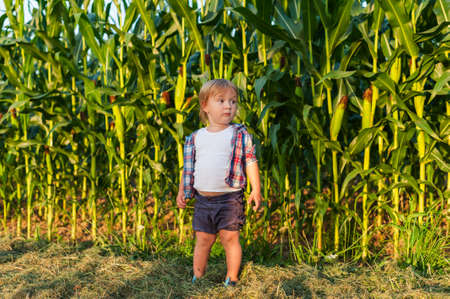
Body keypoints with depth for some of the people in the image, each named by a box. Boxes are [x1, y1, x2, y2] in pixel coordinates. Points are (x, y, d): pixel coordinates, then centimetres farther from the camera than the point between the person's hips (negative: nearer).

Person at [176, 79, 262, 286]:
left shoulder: (240, 134, -2)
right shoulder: (196, 138, 7)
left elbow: (250, 162, -2)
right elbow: (188, 167, 15)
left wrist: (256, 190, -7)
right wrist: (182, 191, 14)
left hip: (229, 198, -3)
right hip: (203, 199, 3)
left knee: (230, 238, 3)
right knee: (202, 240, 12)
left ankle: (231, 279, 17)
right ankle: (197, 277, 25)